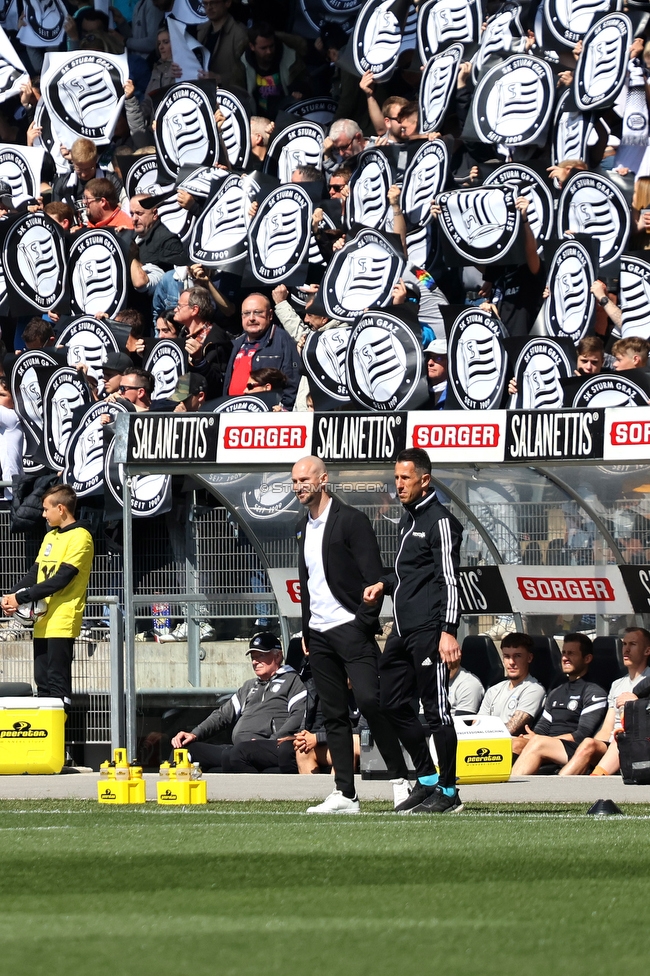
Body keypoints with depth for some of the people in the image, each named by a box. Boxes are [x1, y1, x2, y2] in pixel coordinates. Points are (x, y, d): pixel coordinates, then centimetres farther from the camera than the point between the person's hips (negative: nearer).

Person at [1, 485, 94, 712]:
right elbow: (35, 573, 17)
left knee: (58, 684, -8)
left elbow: (61, 579, -17)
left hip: (62, 622, -8)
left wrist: (21, 598, -16)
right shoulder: (50, 537, 18)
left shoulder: (80, 537, -9)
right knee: (42, 683, 8)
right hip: (43, 621, 8)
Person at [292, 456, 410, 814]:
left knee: (369, 701, -17)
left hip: (350, 628, -8)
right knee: (333, 715, 5)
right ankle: (344, 794, 5)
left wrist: (364, 624, -16)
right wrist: (306, 630, 17)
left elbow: (373, 576, -11)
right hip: (319, 634, 8)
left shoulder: (350, 520, -8)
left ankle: (401, 779, -9)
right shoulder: (303, 528, 16)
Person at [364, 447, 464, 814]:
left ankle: (448, 792, 0)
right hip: (403, 629, 10)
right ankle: (427, 781, 21)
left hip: (428, 631, -10)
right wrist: (384, 585, 12)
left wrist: (448, 631, -22)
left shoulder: (440, 520, -10)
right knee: (394, 704, 11)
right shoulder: (409, 519, 18)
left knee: (436, 709, -6)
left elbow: (449, 578, -16)